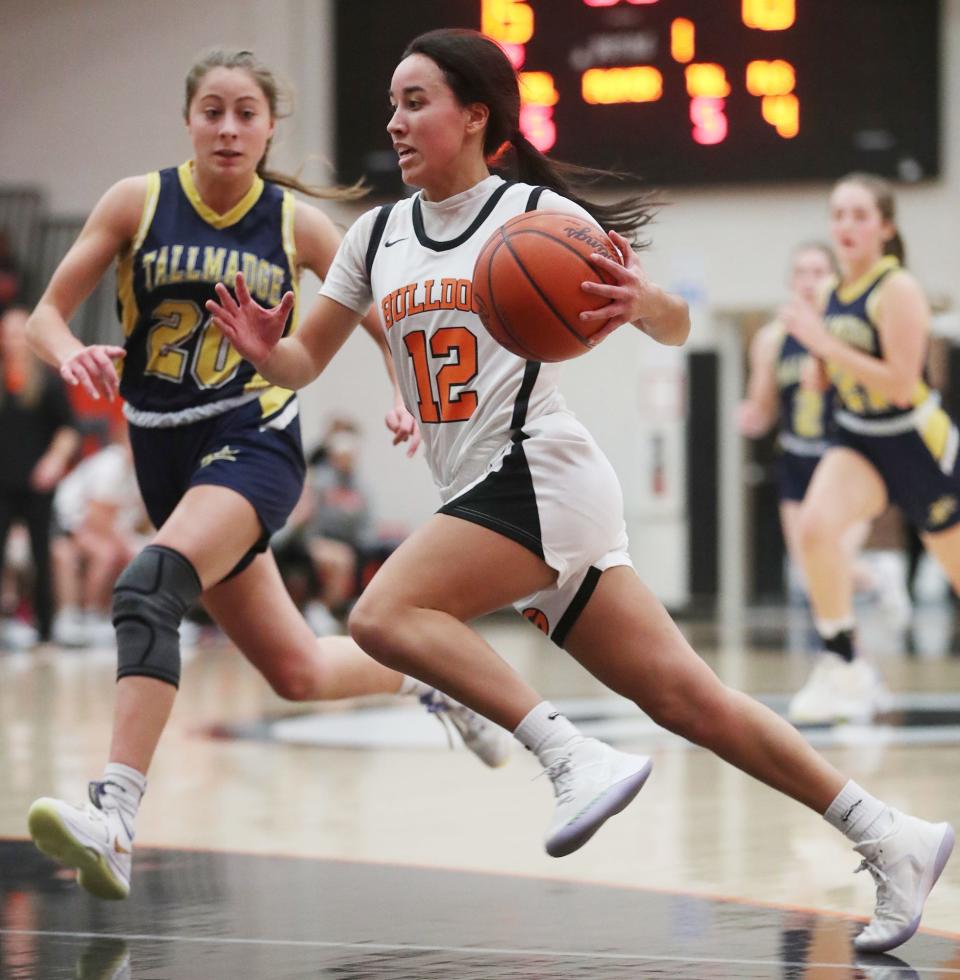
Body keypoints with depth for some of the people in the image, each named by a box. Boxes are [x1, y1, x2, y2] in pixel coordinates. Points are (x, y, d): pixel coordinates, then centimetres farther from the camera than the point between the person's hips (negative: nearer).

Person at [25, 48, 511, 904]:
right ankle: (424, 676, 41)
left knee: (149, 586, -31)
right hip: (166, 454, 3)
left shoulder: (297, 223, -1)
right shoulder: (137, 202, 0)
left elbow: (385, 323, 11)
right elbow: (47, 313, 2)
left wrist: (412, 400, -8)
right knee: (298, 672, 10)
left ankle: (114, 817, -40)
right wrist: (73, 356, -21)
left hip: (255, 442, -3)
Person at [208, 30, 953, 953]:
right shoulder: (377, 235, 15)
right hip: (488, 493, 7)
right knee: (684, 699, 3)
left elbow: (676, 326, -3)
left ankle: (576, 759, -24)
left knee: (385, 615, -23)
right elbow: (305, 362, 16)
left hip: (539, 471, -7)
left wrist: (640, 302, -27)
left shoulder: (537, 211, -3)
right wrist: (264, 347, -7)